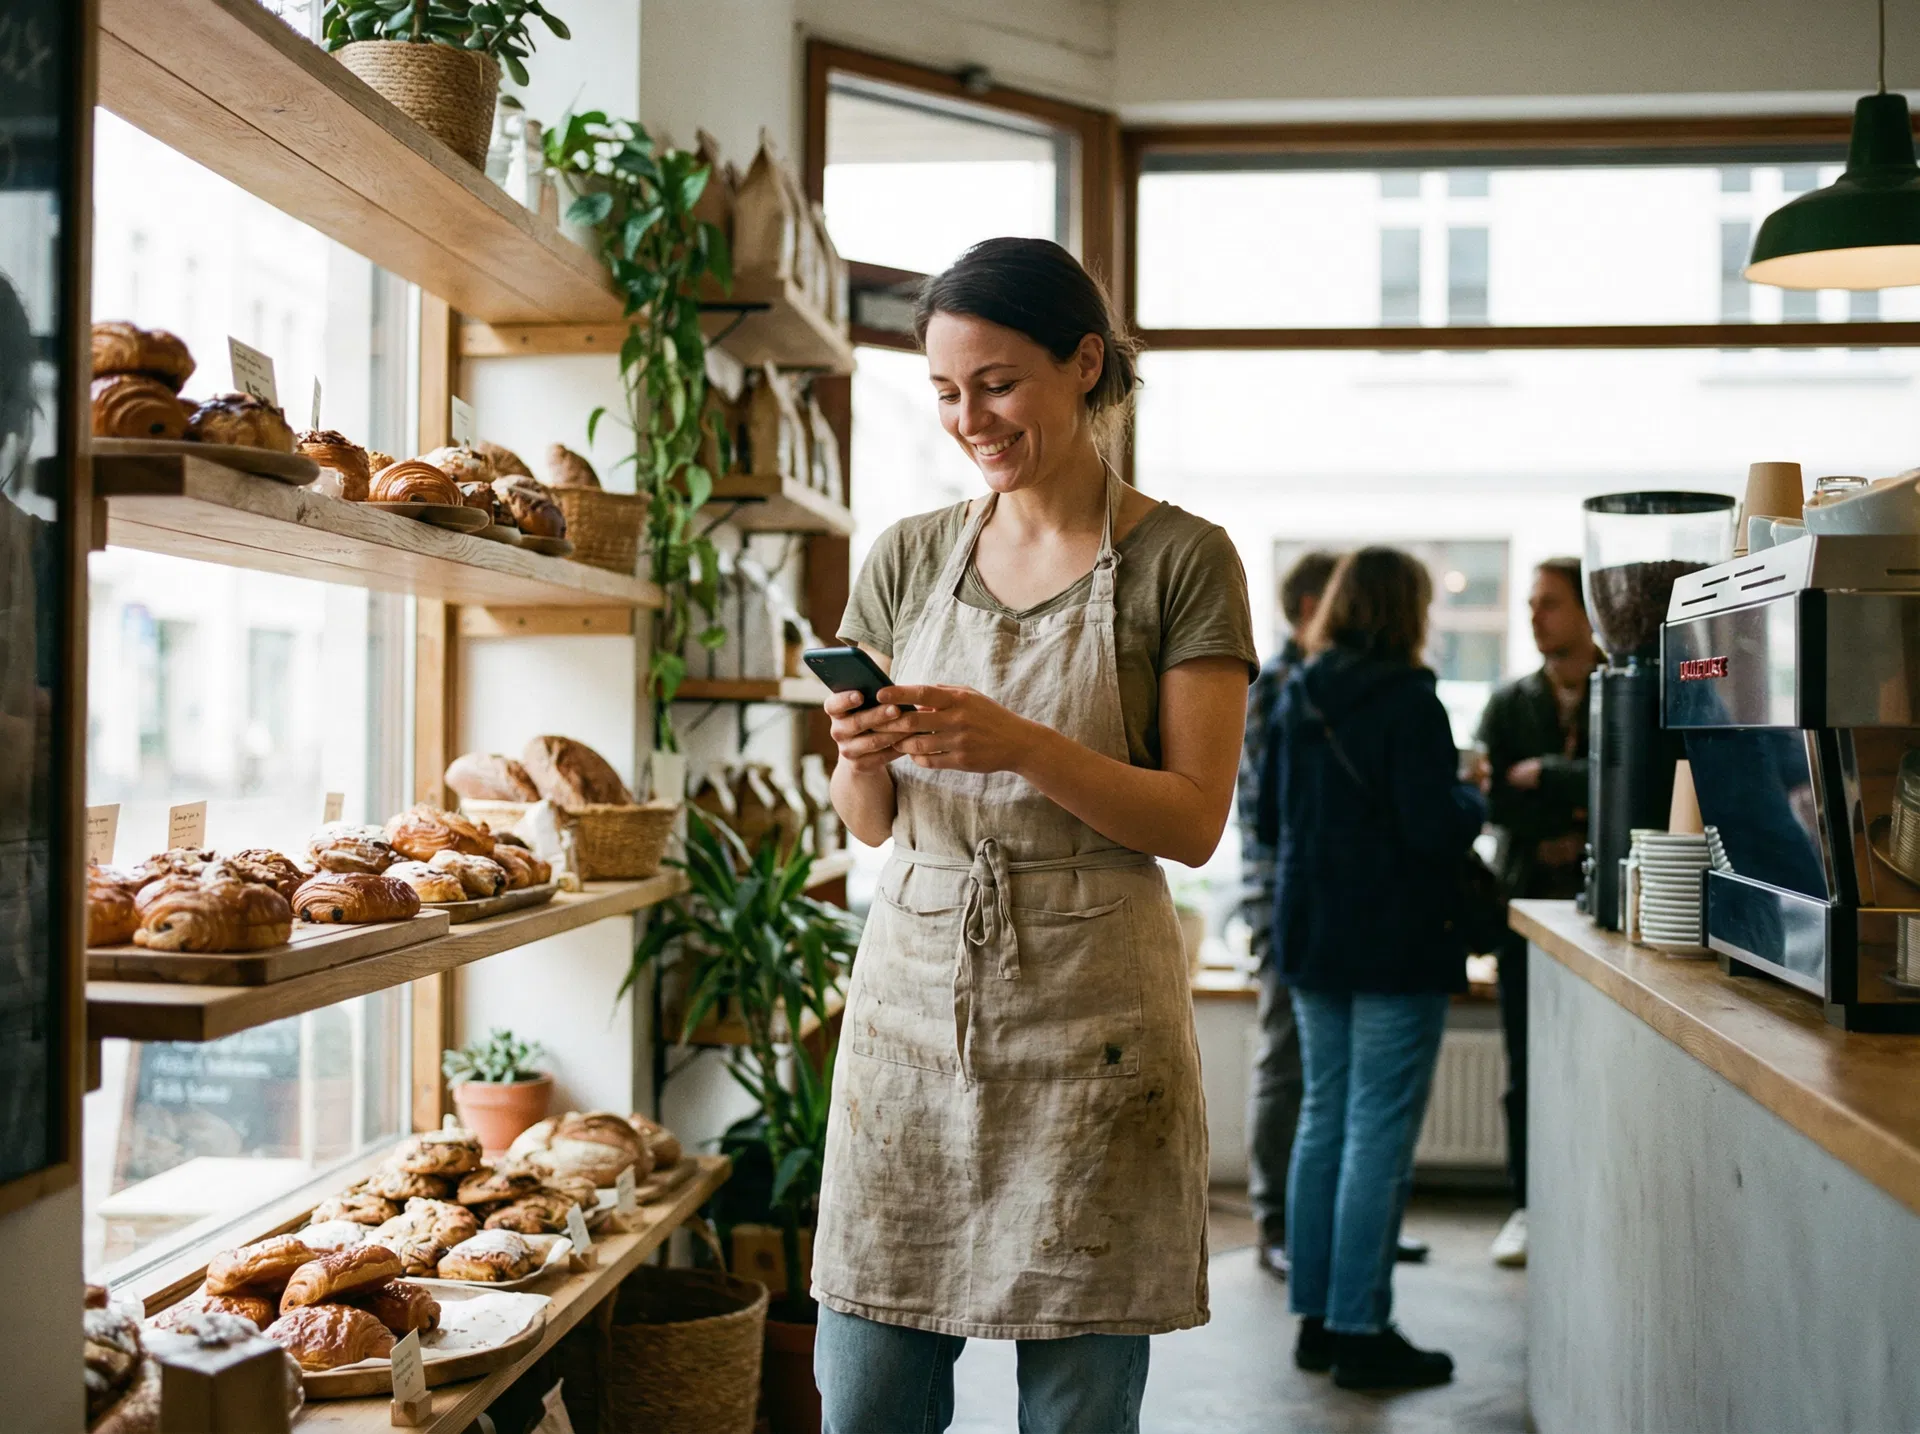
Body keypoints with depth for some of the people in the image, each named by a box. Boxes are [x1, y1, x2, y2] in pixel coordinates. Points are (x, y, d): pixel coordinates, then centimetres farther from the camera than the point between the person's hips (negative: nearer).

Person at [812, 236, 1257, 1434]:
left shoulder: (1182, 560, -2)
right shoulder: (908, 558, 10)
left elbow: (1195, 821, -6)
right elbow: (871, 822, 12)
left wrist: (1022, 747, -20)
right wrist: (865, 756, -11)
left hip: (1088, 1015, -3)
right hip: (914, 988, 4)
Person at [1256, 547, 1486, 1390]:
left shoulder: (1297, 698, 8)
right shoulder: (1407, 702, -14)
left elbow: (1270, 820, 15)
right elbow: (1436, 829, -19)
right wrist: (1473, 801, 0)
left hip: (1311, 936, 7)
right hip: (1394, 944, -7)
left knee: (1324, 1121, 14)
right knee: (1379, 1134, -2)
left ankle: (1317, 1320, 19)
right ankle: (1360, 1334, 2)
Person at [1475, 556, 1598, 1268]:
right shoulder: (1509, 703, 11)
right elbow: (1493, 796, 1)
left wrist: (1544, 775, -10)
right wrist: (1563, 826, -11)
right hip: (1528, 901, 3)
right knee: (1526, 1068, 7)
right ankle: (1528, 1207, 17)